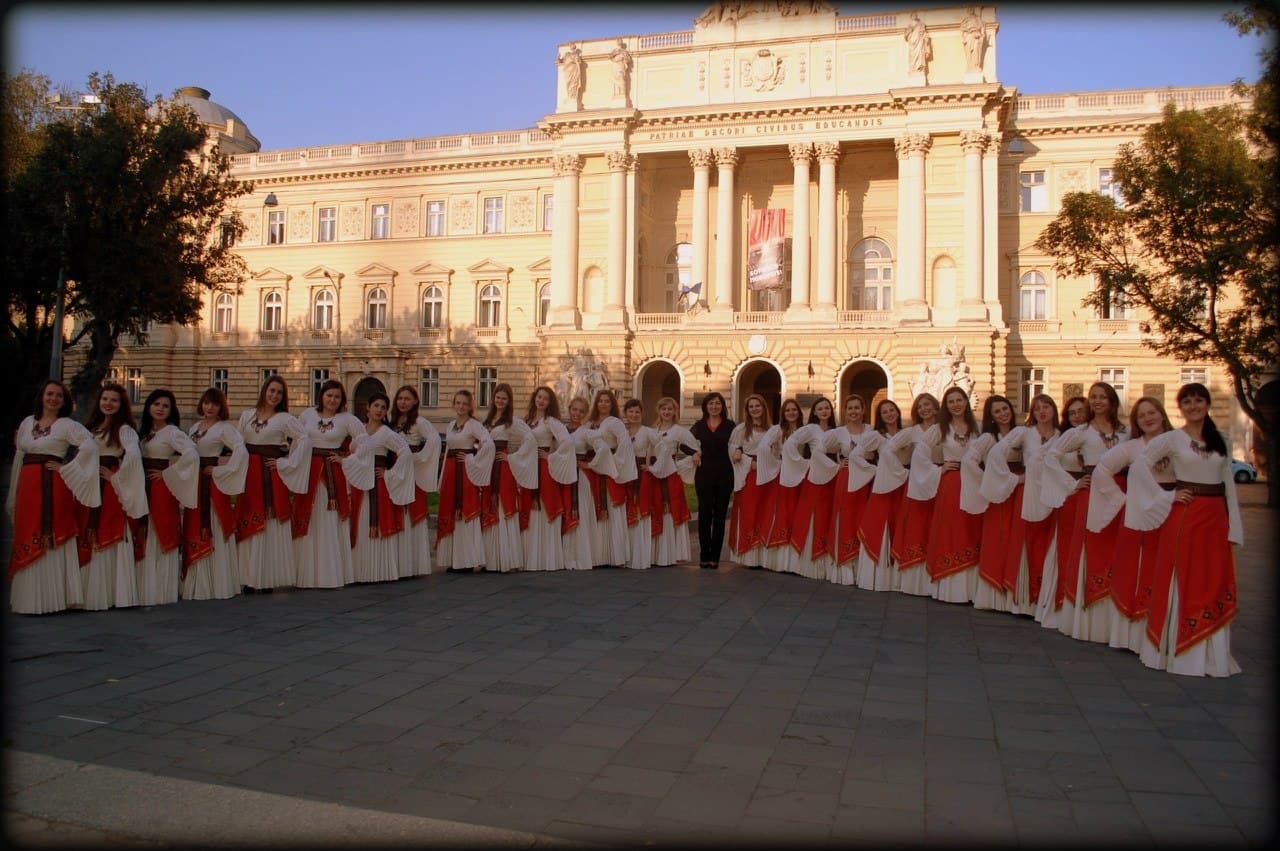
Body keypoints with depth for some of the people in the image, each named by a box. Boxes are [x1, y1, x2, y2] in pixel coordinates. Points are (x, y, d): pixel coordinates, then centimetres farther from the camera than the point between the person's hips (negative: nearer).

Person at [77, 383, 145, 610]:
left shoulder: (124, 429, -7)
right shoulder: (91, 427, 18)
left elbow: (133, 454, -22)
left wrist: (116, 477, -16)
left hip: (110, 490, -7)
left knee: (109, 539, -5)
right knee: (89, 540, 5)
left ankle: (114, 593, 0)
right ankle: (93, 592, 11)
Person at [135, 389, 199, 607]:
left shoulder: (172, 432, -8)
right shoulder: (143, 431, 15)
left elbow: (192, 454, -21)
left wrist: (167, 474, -14)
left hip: (162, 490, -7)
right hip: (144, 489, 7)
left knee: (161, 539, -5)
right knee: (143, 541, 8)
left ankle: (163, 592, 0)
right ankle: (145, 589, 15)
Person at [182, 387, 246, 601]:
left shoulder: (225, 427, -6)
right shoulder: (195, 427, 16)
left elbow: (241, 451, -19)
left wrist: (220, 470, -14)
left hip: (213, 487, -7)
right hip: (195, 485, 7)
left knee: (213, 534, -4)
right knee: (194, 533, 8)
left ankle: (217, 585, 2)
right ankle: (196, 585, 16)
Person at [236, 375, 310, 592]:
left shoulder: (285, 419, 1)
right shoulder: (247, 416, 12)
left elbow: (305, 440, -6)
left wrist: (286, 463, -9)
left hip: (272, 476, -3)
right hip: (249, 475, 4)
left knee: (272, 524, -3)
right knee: (249, 526, 4)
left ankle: (270, 578, 3)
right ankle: (250, 577, 11)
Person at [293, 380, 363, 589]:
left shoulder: (347, 419, 1)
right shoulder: (307, 415, 8)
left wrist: (346, 459, -4)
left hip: (334, 474, -2)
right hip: (309, 472, 2)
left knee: (333, 524, -1)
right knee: (308, 524, 4)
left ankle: (333, 573, 6)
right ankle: (307, 574, 10)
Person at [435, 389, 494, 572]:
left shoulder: (474, 425, -6)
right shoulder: (451, 425, 16)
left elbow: (488, 443, -21)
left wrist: (473, 461, -15)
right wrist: (443, 478, 14)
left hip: (466, 473, -7)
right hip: (450, 472, 7)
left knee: (465, 515, -6)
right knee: (450, 515, 7)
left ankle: (467, 560, -1)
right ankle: (454, 560, 13)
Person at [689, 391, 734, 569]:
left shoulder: (730, 425, 2)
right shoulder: (699, 425, 6)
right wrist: (693, 453, -11)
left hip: (724, 474, -1)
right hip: (704, 473, 1)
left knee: (720, 515, 4)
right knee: (704, 513, 1)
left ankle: (715, 556, 10)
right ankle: (704, 555, 8)